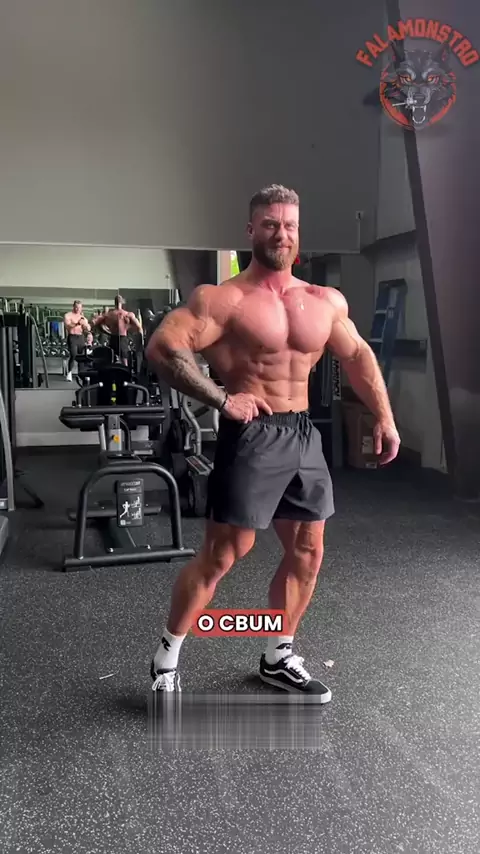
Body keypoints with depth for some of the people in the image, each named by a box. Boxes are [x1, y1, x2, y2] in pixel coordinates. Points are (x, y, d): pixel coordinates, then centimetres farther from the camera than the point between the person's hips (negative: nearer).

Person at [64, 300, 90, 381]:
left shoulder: (82, 316, 16)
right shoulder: (68, 315, 0)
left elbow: (88, 329, 11)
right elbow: (67, 326, -16)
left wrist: (85, 323, -9)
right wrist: (77, 324, -31)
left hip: (81, 337, 5)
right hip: (72, 337, -5)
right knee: (73, 355, -17)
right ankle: (69, 373, -10)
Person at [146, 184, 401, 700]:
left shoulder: (327, 302, 9)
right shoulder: (224, 299, -10)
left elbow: (358, 356, 21)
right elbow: (162, 348, -19)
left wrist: (384, 418, 17)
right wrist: (221, 399, -24)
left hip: (303, 434, 7)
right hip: (250, 436, -6)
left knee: (307, 553, 12)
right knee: (220, 555, -3)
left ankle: (278, 659, 31)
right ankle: (166, 659, 17)